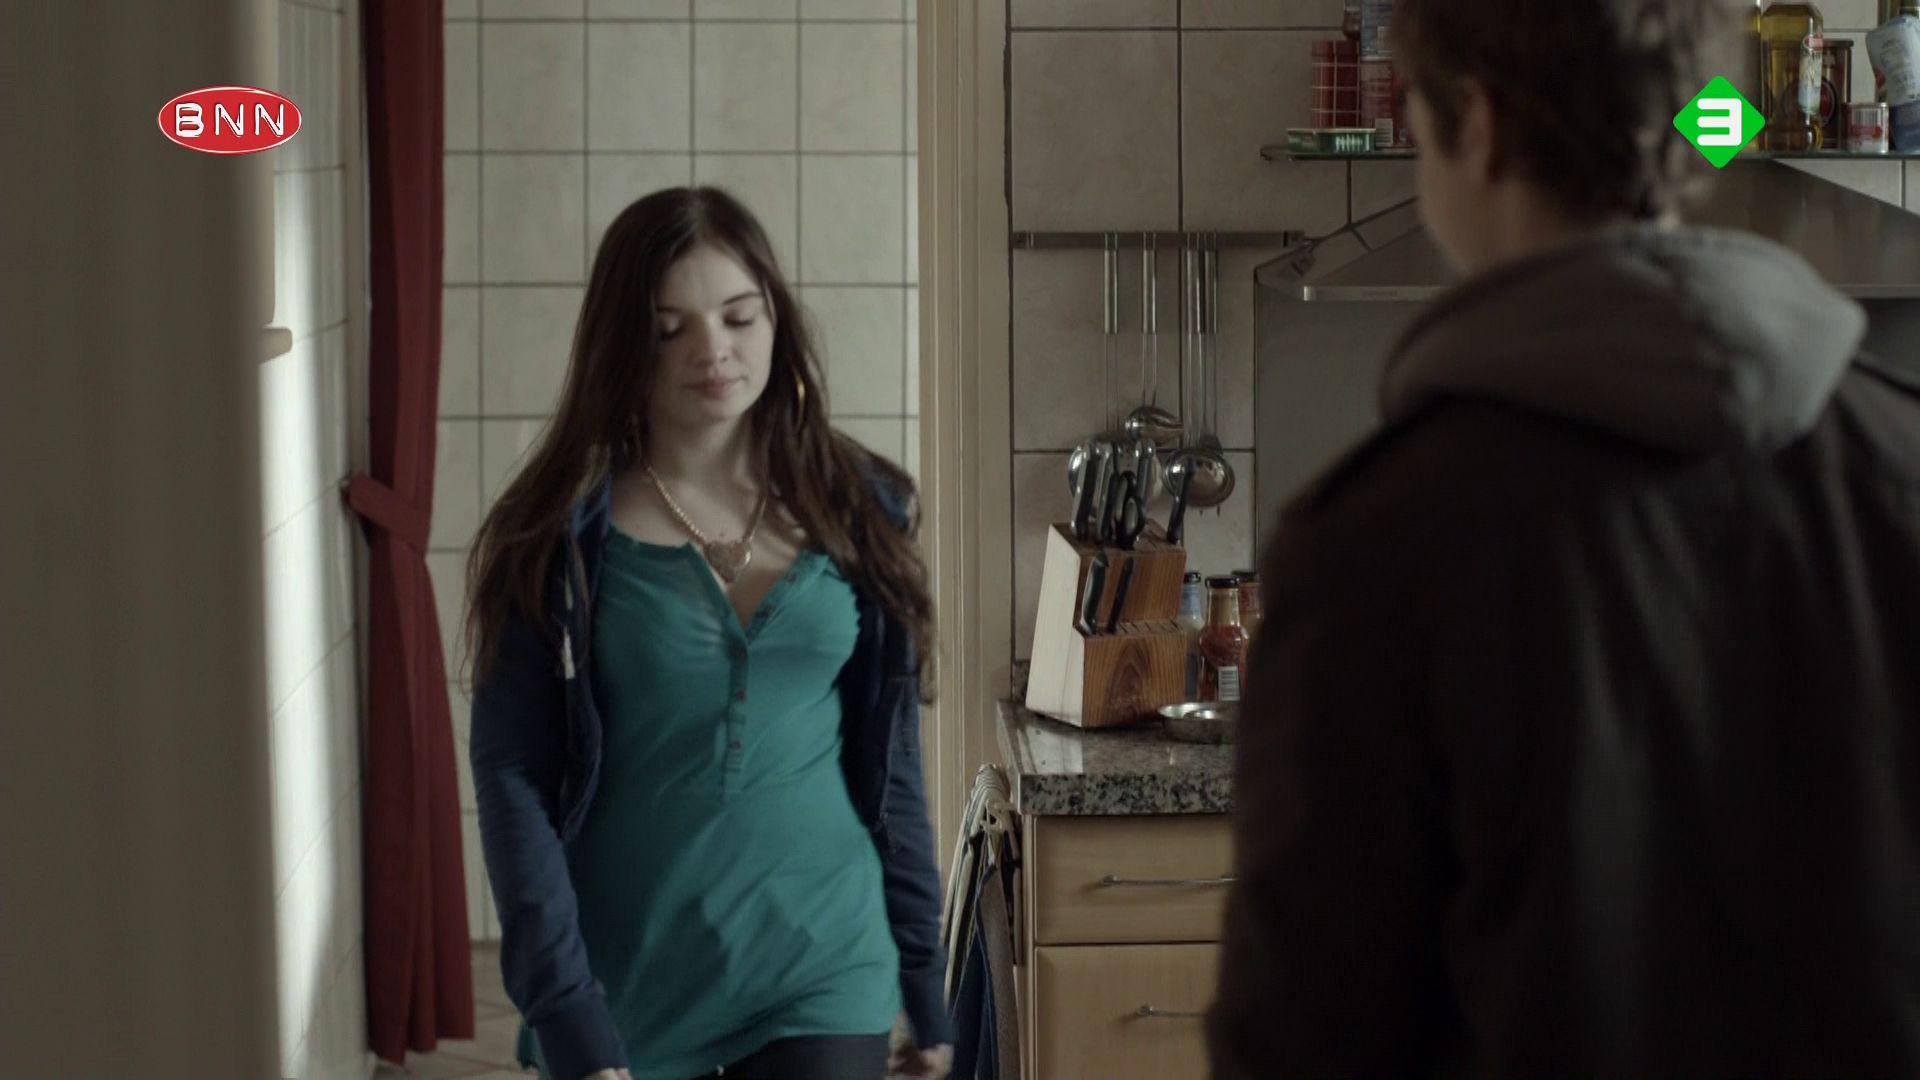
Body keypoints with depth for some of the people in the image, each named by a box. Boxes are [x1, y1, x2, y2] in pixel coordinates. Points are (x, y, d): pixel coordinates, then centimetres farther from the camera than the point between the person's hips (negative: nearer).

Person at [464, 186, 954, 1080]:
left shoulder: (854, 512, 2)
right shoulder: (561, 534, -6)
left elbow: (889, 761, 8)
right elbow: (512, 778, -9)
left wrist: (923, 974, 8)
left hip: (822, 967, 1)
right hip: (626, 983, -1)